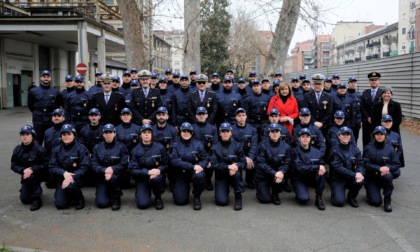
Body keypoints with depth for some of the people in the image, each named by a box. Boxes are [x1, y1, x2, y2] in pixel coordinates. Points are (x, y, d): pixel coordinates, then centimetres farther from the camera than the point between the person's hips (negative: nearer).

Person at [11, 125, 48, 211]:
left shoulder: (39, 149, -17)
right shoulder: (17, 150, -4)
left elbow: (45, 165, -16)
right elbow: (14, 165, -2)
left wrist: (32, 169, -28)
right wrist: (23, 170, -22)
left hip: (39, 174, -4)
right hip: (25, 176, 4)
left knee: (30, 177, -38)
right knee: (25, 199, -5)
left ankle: (37, 198, -17)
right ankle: (37, 190, 30)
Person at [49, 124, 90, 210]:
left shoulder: (81, 148, -7)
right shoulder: (57, 150, 4)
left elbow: (84, 167, -13)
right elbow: (52, 166, -1)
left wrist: (71, 178, -27)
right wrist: (64, 173, -21)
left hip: (76, 177, -3)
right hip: (62, 178, 3)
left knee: (69, 186, -36)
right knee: (60, 204, -11)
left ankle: (79, 198, -2)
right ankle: (70, 196, 24)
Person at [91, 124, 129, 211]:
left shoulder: (121, 147, -3)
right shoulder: (97, 147, 3)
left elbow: (124, 164, -9)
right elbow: (93, 164, -5)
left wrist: (112, 169, -26)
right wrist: (104, 170, -23)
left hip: (117, 175, -1)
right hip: (101, 177, 1)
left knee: (112, 177, -38)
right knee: (101, 203, -16)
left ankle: (116, 198, -11)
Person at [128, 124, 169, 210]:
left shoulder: (160, 147, -4)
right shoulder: (136, 150, -4)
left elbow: (165, 164, 2)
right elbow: (132, 170, -8)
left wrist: (159, 170, -21)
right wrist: (148, 172, -22)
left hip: (157, 174, 0)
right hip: (142, 178, 0)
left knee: (156, 178, -38)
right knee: (143, 204, -20)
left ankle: (158, 198, -6)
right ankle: (142, 193, 18)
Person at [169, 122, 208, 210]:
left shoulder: (198, 144, 2)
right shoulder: (175, 145, -2)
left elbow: (205, 158, 0)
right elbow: (174, 161, -15)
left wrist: (200, 166, -24)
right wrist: (192, 166, -24)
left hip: (195, 172, 0)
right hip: (180, 174, 0)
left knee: (200, 176, -36)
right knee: (180, 201, -13)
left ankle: (196, 197, -6)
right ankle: (186, 188, 24)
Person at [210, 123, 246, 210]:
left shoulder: (237, 146, -2)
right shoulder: (215, 147, -3)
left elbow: (243, 162, -5)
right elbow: (214, 164, -12)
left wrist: (236, 166, -28)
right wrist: (228, 167, -27)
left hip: (234, 172, 1)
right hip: (221, 176, 0)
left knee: (236, 173, -36)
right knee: (222, 201, -18)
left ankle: (238, 197, -14)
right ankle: (224, 190, 18)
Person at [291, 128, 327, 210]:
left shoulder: (316, 152, -2)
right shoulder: (295, 152, -13)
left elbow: (322, 165, -2)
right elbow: (300, 168, -24)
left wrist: (321, 170, -28)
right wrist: (317, 167, -29)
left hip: (312, 176, 4)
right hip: (298, 178, -3)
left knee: (321, 173, -28)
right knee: (304, 198, -28)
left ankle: (319, 198, -10)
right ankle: (300, 193, 11)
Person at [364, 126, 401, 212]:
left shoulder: (389, 148, -2)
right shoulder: (369, 148, -6)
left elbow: (396, 164, -3)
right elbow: (366, 164, -12)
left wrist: (388, 168, -25)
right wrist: (379, 168, -27)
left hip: (385, 173, 1)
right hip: (371, 177, -1)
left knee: (388, 175, -36)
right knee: (376, 202, -16)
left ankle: (387, 200, -15)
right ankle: (371, 192, 22)